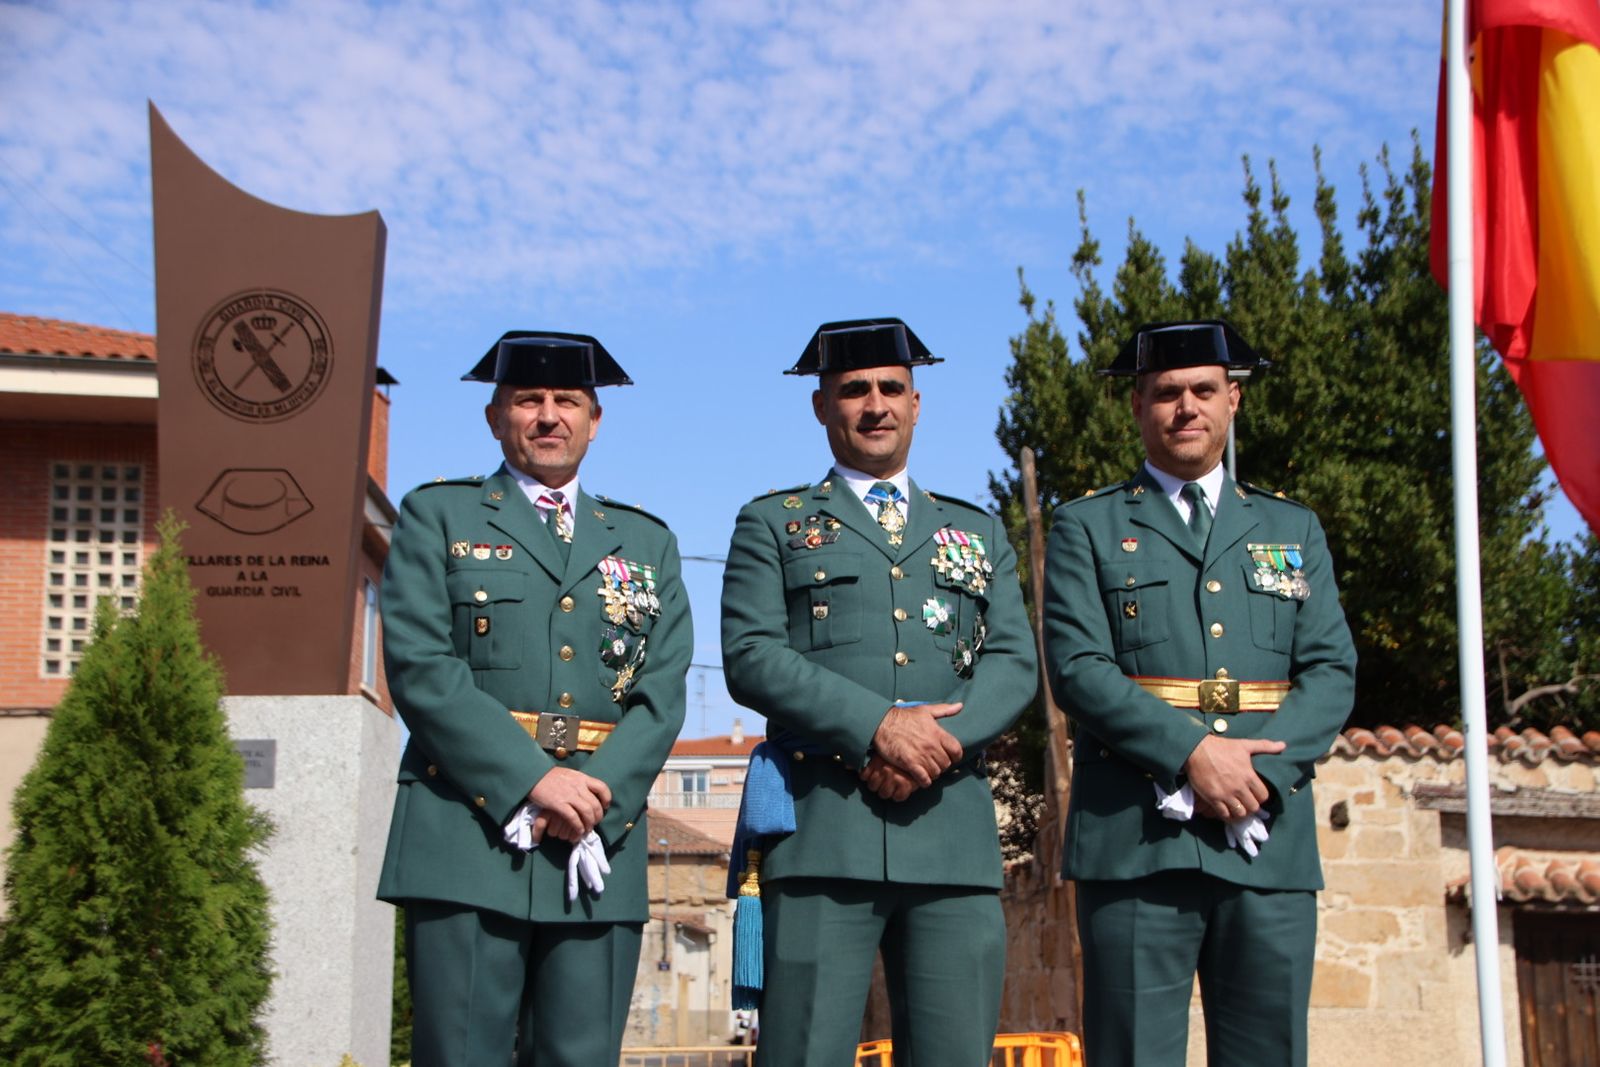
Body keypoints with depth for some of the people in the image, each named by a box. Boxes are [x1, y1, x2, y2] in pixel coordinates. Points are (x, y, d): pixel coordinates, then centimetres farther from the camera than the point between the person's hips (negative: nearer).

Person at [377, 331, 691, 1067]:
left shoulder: (646, 542, 19)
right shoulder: (437, 517, 11)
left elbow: (662, 695, 7)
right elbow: (420, 669, -3)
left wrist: (594, 795, -10)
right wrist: (533, 779, -13)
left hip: (600, 841, 3)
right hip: (468, 837, -2)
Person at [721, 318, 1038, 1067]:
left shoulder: (979, 533, 22)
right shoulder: (773, 524, 14)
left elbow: (1015, 663, 9)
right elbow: (750, 658, -1)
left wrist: (934, 749, -10)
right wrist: (879, 725, -14)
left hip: (953, 829, 3)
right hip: (822, 828, -2)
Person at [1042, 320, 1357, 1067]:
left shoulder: (1294, 530, 19)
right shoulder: (1088, 528, 10)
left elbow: (1332, 671, 8)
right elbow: (1078, 668, -3)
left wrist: (1258, 770, -10)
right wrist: (1192, 753, -16)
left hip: (1270, 842, 3)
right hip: (1137, 839, -3)